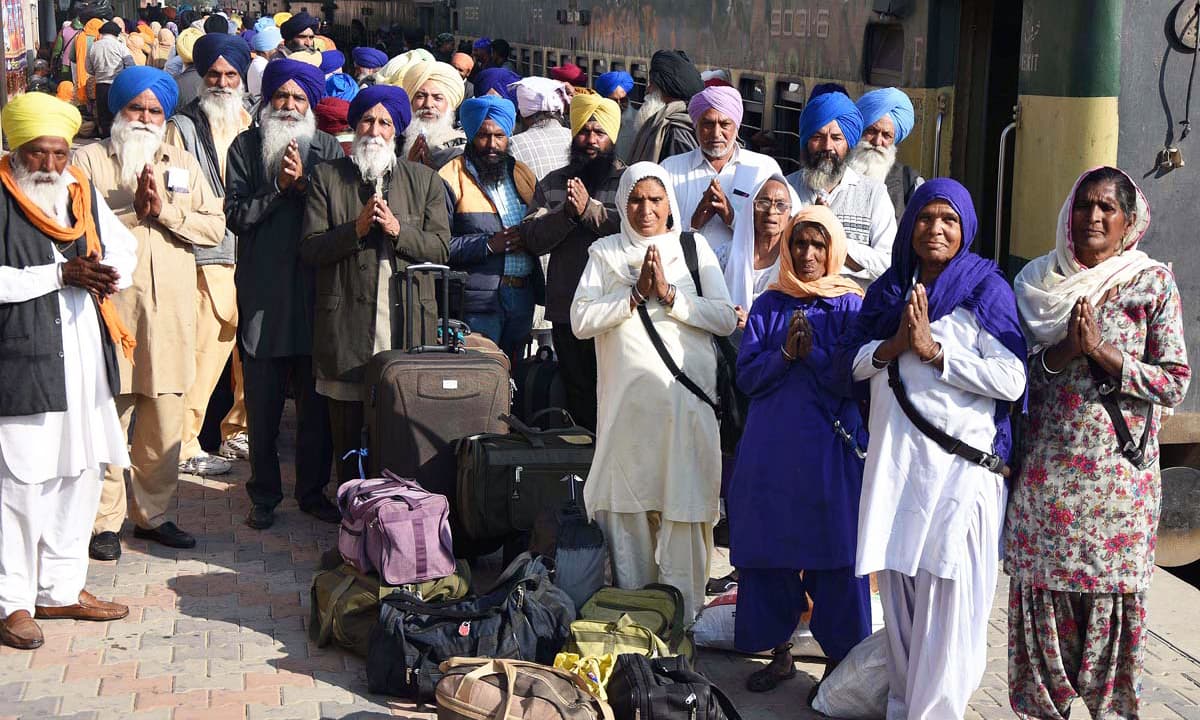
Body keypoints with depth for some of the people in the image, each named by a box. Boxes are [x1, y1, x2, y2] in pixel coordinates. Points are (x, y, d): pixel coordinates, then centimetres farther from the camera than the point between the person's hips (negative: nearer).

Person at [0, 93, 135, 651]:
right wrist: (61, 275, -15)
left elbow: (125, 250, 17)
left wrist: (104, 275, -5)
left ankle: (62, 588, 23)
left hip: (84, 361, 7)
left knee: (79, 474, 12)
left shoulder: (84, 195, 13)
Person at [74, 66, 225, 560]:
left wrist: (164, 209, -6)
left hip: (170, 311, 4)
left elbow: (215, 227, 6)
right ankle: (105, 520, 7)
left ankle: (152, 513, 20)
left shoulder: (182, 164, 17)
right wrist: (132, 211, -10)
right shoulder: (89, 160, 6)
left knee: (164, 422, 7)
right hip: (111, 306, -3)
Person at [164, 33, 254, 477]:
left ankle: (238, 432, 24)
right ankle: (185, 447, 1)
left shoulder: (249, 123, 17)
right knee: (203, 356, -9)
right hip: (210, 260, -6)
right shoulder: (183, 127, -1)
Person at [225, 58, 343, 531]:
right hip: (262, 290, -1)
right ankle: (264, 496, 16)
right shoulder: (246, 147, 6)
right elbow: (237, 215, -3)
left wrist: (303, 183, -14)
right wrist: (279, 189, -12)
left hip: (314, 289, 1)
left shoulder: (327, 148, 7)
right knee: (262, 404, 4)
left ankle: (313, 491, 19)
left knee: (316, 403, 6)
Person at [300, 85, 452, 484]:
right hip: (346, 327, 0)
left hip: (408, 323, 1)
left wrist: (398, 230, -10)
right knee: (347, 431, 3)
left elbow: (440, 249, 6)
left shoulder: (425, 180, 13)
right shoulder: (326, 177, 10)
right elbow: (310, 248, 2)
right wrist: (356, 229, -12)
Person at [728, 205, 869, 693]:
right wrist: (785, 352, -13)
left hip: (829, 449, -3)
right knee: (769, 547, 6)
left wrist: (812, 351, -17)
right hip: (770, 447, 3)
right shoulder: (767, 306, 10)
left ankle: (839, 661, 11)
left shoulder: (849, 306, 2)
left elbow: (853, 382, -6)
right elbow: (747, 376, 1)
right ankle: (779, 652, 19)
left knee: (833, 551, 0)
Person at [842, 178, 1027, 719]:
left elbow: (1011, 380, -12)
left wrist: (934, 350, -14)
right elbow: (854, 361, 12)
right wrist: (895, 344, -7)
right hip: (895, 458, 5)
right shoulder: (889, 288, 13)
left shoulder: (987, 290, -3)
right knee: (897, 587, 9)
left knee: (947, 594, -5)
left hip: (960, 462, -5)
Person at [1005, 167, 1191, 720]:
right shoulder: (1040, 282, 7)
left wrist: (1102, 352, -14)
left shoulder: (1154, 283, 0)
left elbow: (1175, 384, -4)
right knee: (1044, 590, 5)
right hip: (1046, 469, 2)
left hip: (1120, 473, -2)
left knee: (1112, 595, 1)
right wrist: (1062, 351, -12)